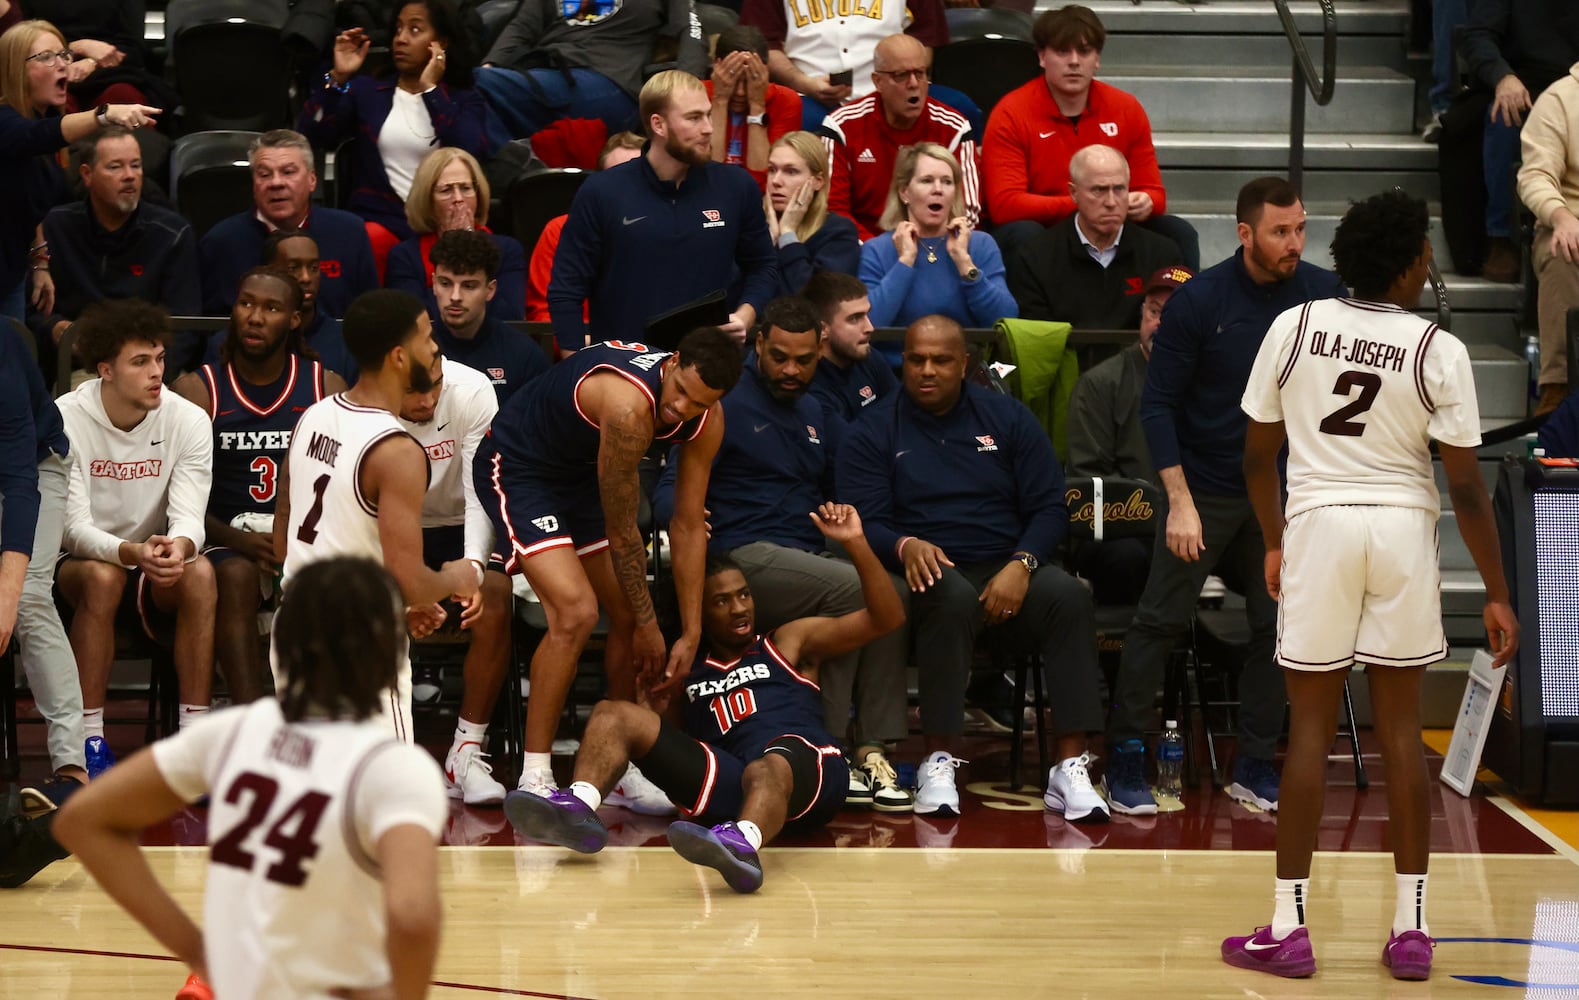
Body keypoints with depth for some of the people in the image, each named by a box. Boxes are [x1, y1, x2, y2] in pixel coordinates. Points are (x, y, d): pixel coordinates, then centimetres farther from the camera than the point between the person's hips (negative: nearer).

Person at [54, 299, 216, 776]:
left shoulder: (189, 421, -8)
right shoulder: (66, 420, -15)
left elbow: (188, 519, -15)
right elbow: (74, 528, -21)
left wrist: (178, 548, -41)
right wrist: (133, 552, -41)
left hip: (154, 575, 2)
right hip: (77, 565, -2)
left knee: (200, 573, -30)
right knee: (102, 575, -36)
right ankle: (90, 741, -28)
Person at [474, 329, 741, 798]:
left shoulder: (708, 421, -14)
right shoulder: (629, 405, -37)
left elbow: (688, 526, -4)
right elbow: (621, 533, -25)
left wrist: (692, 633, -3)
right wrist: (649, 624, -14)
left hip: (581, 474, 8)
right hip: (517, 467, -8)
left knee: (626, 614, 4)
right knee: (576, 611, -22)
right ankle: (533, 777, -14)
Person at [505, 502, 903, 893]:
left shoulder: (789, 642, 26)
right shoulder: (688, 670, 32)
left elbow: (886, 618, 18)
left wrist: (855, 544, 5)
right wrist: (669, 691, 9)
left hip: (805, 763, -3)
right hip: (728, 781, 3)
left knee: (769, 767, -41)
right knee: (613, 714, -7)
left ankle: (743, 843, -75)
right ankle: (579, 807, -37)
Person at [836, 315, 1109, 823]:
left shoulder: (1008, 418, 14)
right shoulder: (872, 432, 10)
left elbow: (1050, 509, 8)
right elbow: (865, 523, 0)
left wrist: (1021, 565, -12)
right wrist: (904, 546, -23)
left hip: (1009, 568, 2)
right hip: (929, 573, -2)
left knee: (1069, 596, -31)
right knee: (952, 597, -39)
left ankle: (1071, 769, -36)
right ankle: (938, 763, -35)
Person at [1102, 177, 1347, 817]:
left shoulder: (1323, 295, -4)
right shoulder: (1199, 300, -10)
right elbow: (1158, 404, -7)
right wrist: (1180, 500, -13)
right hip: (1206, 487, -3)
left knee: (1276, 628, 4)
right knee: (1161, 620, -3)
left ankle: (1255, 766, 16)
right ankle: (1124, 761, 7)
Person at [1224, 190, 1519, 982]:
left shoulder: (1293, 327, -2)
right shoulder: (1440, 351, -7)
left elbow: (1257, 455, 4)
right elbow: (1465, 486, -7)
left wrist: (1275, 544, 19)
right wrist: (1496, 594, 0)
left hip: (1318, 524, 0)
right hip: (1404, 530, 0)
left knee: (1310, 725, 6)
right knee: (1400, 727, 9)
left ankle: (1288, 929, 6)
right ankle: (1410, 929, 10)